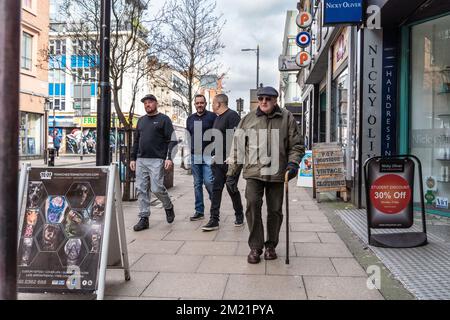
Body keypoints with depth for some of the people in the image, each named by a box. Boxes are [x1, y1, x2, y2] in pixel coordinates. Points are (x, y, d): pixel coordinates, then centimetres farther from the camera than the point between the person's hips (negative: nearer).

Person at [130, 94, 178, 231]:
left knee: (157, 188, -9)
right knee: (141, 190, 2)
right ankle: (144, 218, 9)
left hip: (157, 160, -6)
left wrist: (169, 158, -16)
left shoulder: (164, 119, 1)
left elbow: (172, 140, -5)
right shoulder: (141, 120, 19)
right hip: (141, 160, 6)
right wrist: (133, 158, 14)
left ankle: (168, 207, 19)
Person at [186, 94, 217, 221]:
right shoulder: (190, 118, 14)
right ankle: (199, 211, 14)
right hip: (194, 155, 5)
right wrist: (189, 150, 15)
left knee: (208, 181, -14)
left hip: (208, 155, -5)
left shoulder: (212, 116, -1)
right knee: (197, 184, 7)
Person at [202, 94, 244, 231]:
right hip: (218, 160, 8)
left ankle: (239, 216, 23)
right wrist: (215, 155, 16)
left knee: (232, 188, 3)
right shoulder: (218, 118, 18)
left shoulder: (232, 115, -11)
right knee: (216, 188, 3)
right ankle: (214, 220, 4)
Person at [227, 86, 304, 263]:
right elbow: (238, 146, 10)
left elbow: (297, 145, 7)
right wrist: (232, 171, 9)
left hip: (277, 173, 0)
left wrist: (293, 163, -9)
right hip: (253, 171, 0)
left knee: (275, 210, 8)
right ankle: (255, 247, 3)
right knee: (252, 205, -12)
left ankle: (271, 246, 26)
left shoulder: (286, 118, 4)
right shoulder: (248, 119, 6)